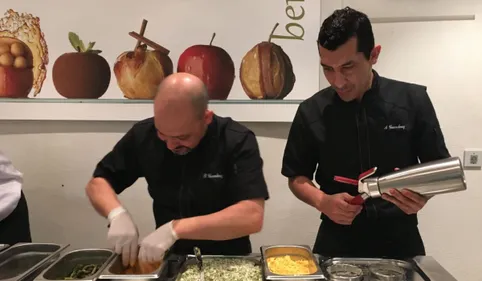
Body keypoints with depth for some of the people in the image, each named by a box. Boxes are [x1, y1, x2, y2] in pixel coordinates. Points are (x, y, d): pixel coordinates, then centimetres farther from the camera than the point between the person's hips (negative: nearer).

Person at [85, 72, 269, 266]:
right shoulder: (144, 134, -7)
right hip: (170, 259, 2)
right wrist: (117, 214, -17)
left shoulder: (237, 141, -17)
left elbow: (252, 216, -25)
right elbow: (98, 182, 2)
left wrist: (176, 228, -29)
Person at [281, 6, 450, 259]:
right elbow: (296, 177, 2)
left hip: (400, 240, 1)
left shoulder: (413, 100, -7)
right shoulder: (311, 112, -6)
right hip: (337, 242, 0)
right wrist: (322, 201, -17)